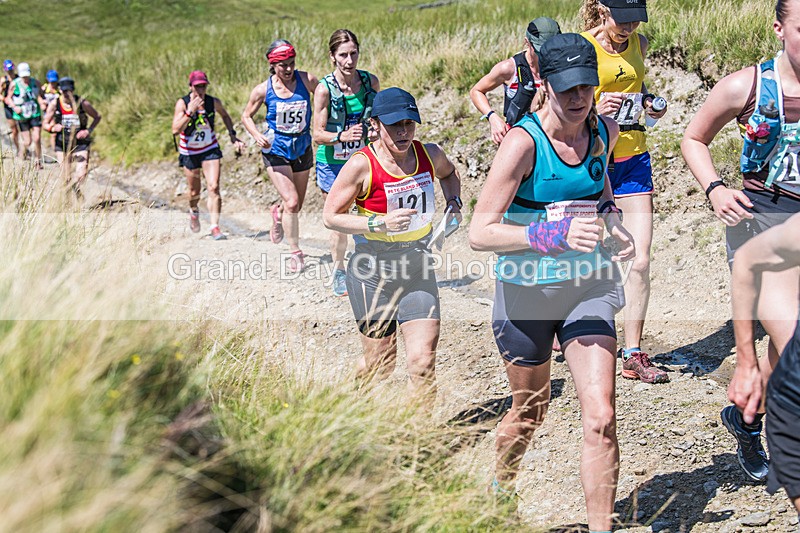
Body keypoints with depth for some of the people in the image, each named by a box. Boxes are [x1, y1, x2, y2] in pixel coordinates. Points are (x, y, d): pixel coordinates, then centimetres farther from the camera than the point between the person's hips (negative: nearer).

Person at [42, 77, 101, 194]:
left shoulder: (82, 103, -8)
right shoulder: (54, 104, -5)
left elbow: (97, 117, 6)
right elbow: (45, 124, 2)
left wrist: (89, 131, -8)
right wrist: (53, 128, -20)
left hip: (80, 142, -1)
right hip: (62, 143, 1)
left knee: (82, 174, -14)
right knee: (66, 178, 2)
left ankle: (75, 189, 17)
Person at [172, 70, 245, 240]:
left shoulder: (214, 102, -10)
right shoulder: (182, 103, -17)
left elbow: (225, 115, 13)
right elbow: (175, 130, -28)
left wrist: (233, 135, 3)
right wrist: (190, 112, -36)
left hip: (210, 150, 1)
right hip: (189, 153, -1)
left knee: (214, 188, -15)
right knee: (194, 191, 12)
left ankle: (215, 227, -15)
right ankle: (193, 211, 47)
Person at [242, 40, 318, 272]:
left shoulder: (307, 81, -11)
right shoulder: (263, 90, -11)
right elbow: (246, 116, 4)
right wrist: (257, 135, -15)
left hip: (302, 149, 3)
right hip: (276, 151, -3)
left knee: (296, 205, 15)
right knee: (292, 203, -15)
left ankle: (278, 213, 52)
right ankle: (295, 252, 2)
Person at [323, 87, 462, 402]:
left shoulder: (430, 154, -1)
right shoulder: (362, 166, -15)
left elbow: (449, 173, 23)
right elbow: (330, 216, -10)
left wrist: (453, 203, 4)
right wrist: (379, 223, -22)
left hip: (418, 270, 3)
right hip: (373, 272, -3)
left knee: (423, 363, -7)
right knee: (381, 364, 10)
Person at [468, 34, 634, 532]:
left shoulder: (606, 131, -2)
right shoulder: (523, 142, -19)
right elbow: (480, 233, -24)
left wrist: (613, 221, 2)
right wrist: (551, 234, -37)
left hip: (588, 288, 3)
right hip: (528, 293, -3)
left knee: (601, 419, -10)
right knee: (530, 412, 17)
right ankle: (500, 490, 48)